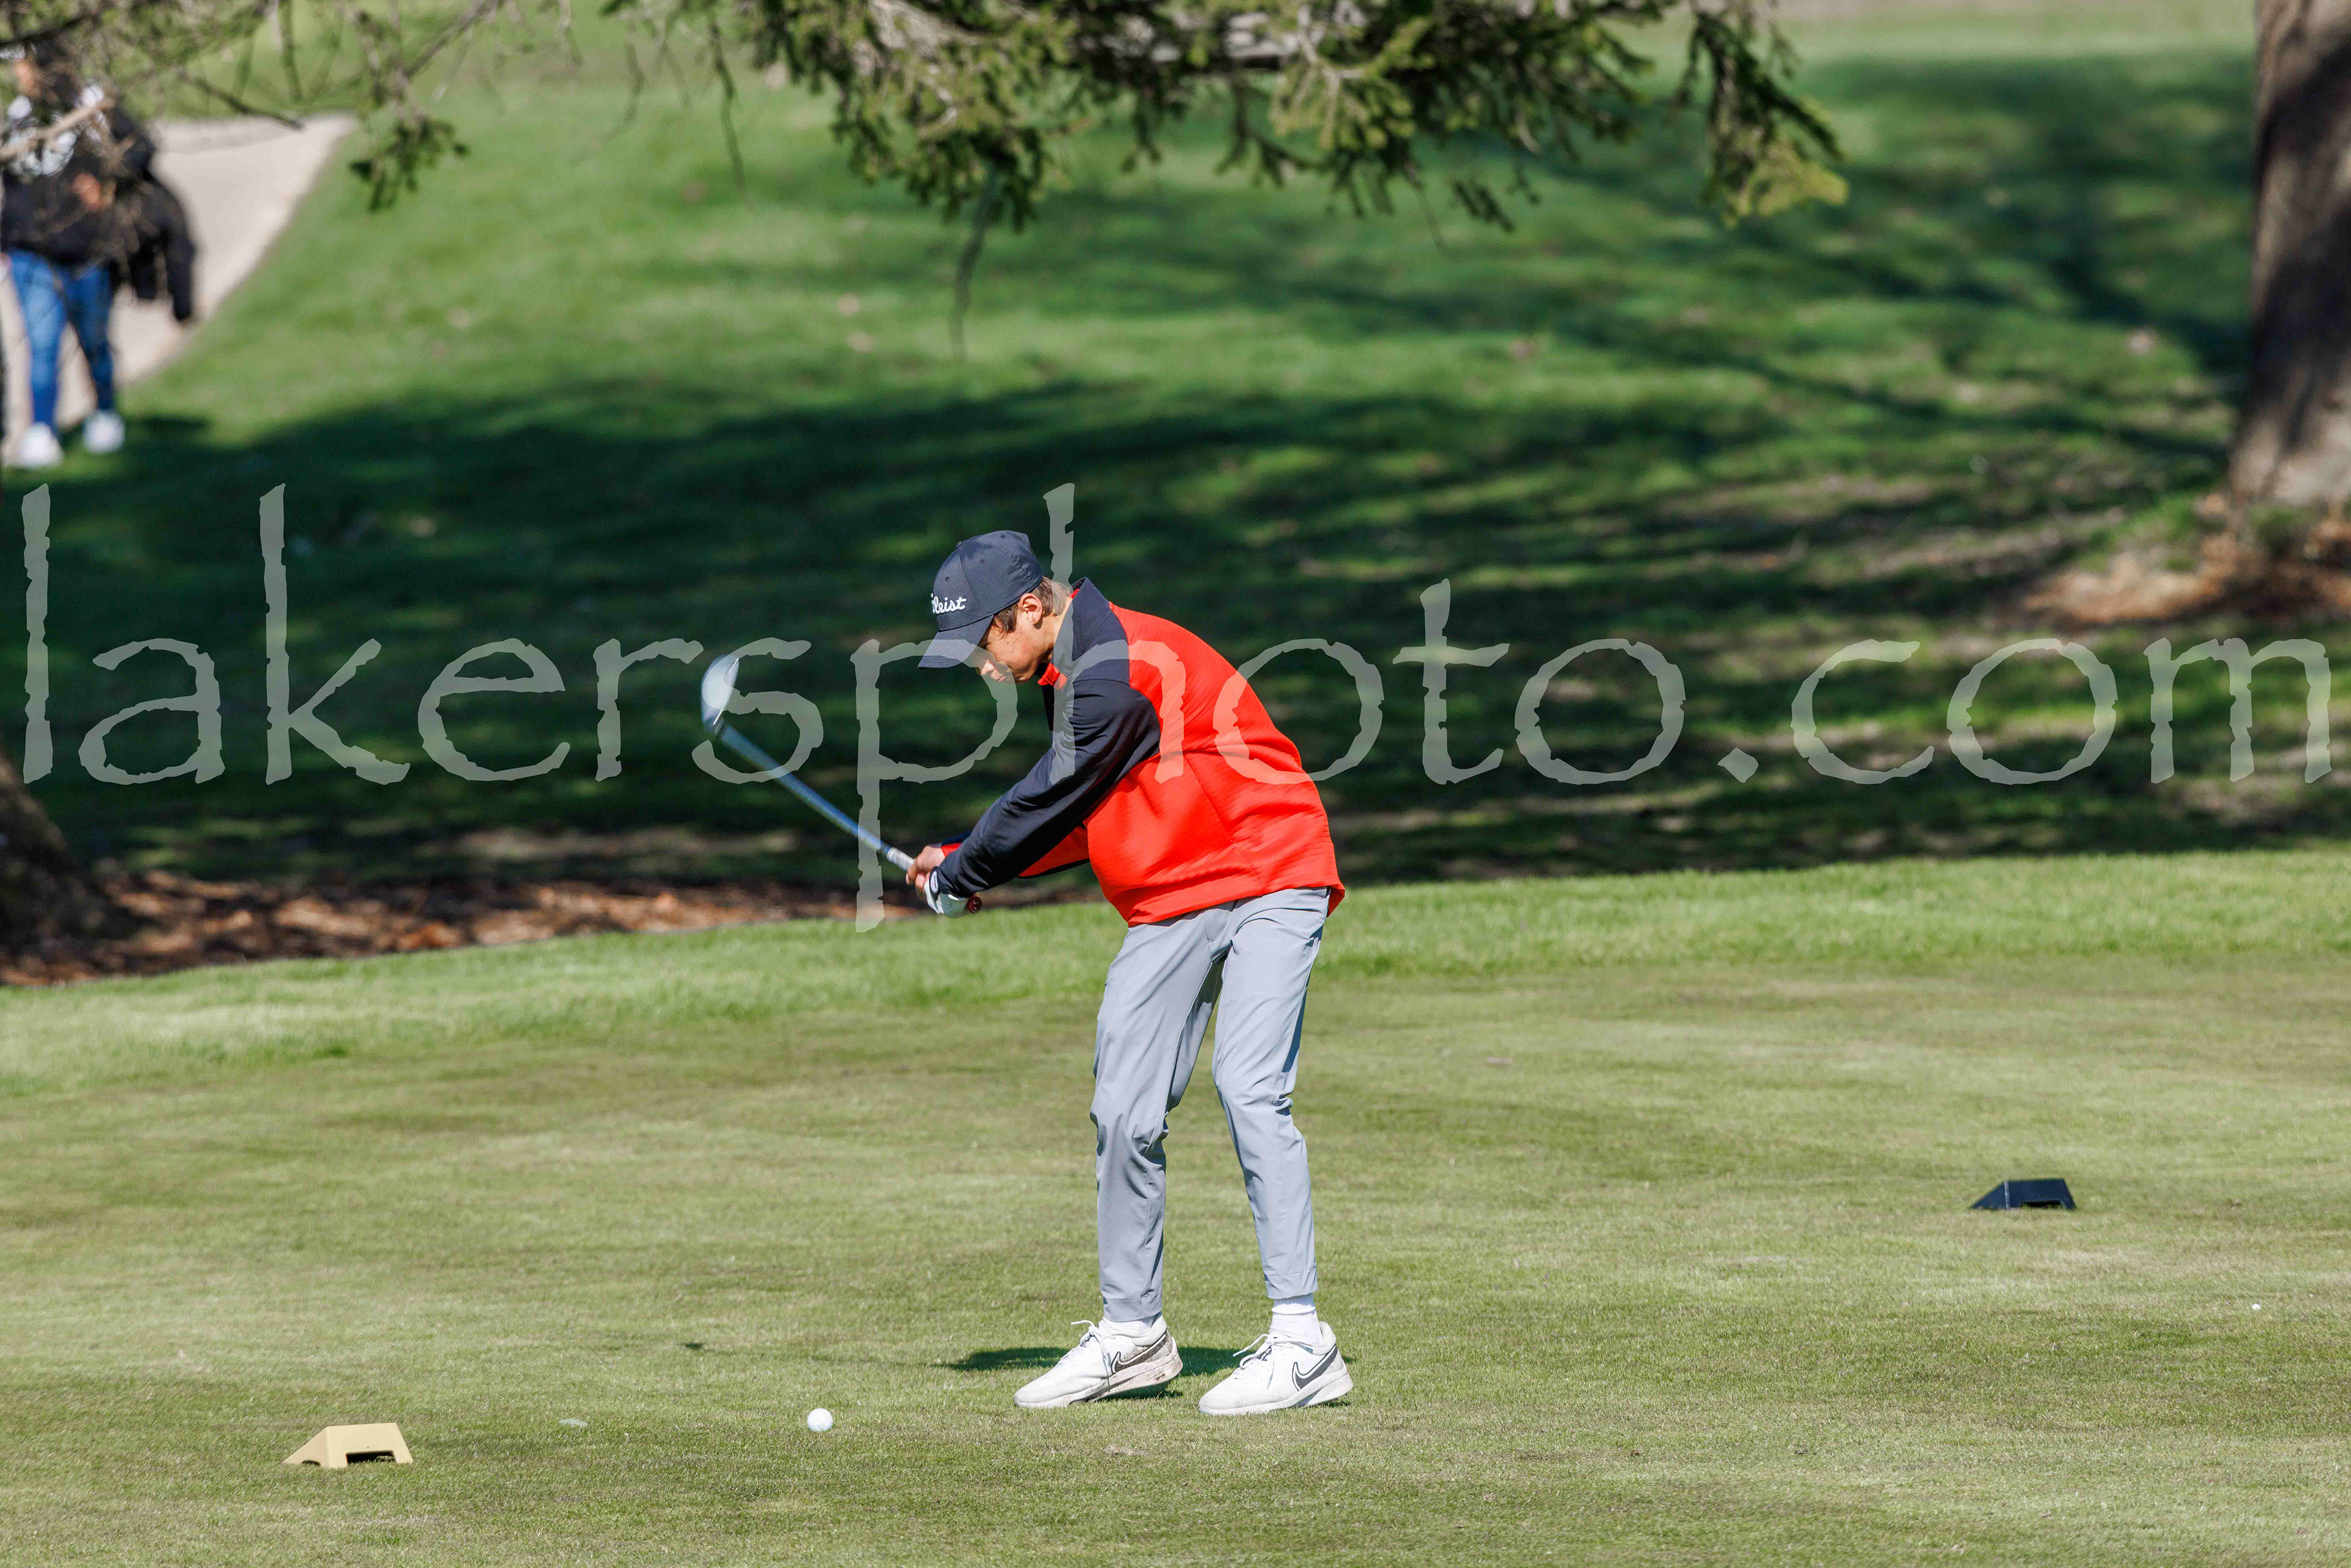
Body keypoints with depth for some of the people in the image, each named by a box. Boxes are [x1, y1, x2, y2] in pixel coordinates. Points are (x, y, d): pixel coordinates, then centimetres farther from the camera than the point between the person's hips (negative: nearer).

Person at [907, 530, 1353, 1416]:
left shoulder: (1120, 670, -19)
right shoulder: (1073, 675, 12)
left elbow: (1050, 803, -15)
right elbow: (1082, 822, 21)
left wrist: (961, 876, 1)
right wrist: (964, 862, 15)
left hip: (1266, 884, -10)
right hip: (1167, 911, 10)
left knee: (1249, 1092, -20)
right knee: (1124, 1115, 6)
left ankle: (1301, 1343, -22)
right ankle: (1131, 1335, 20)